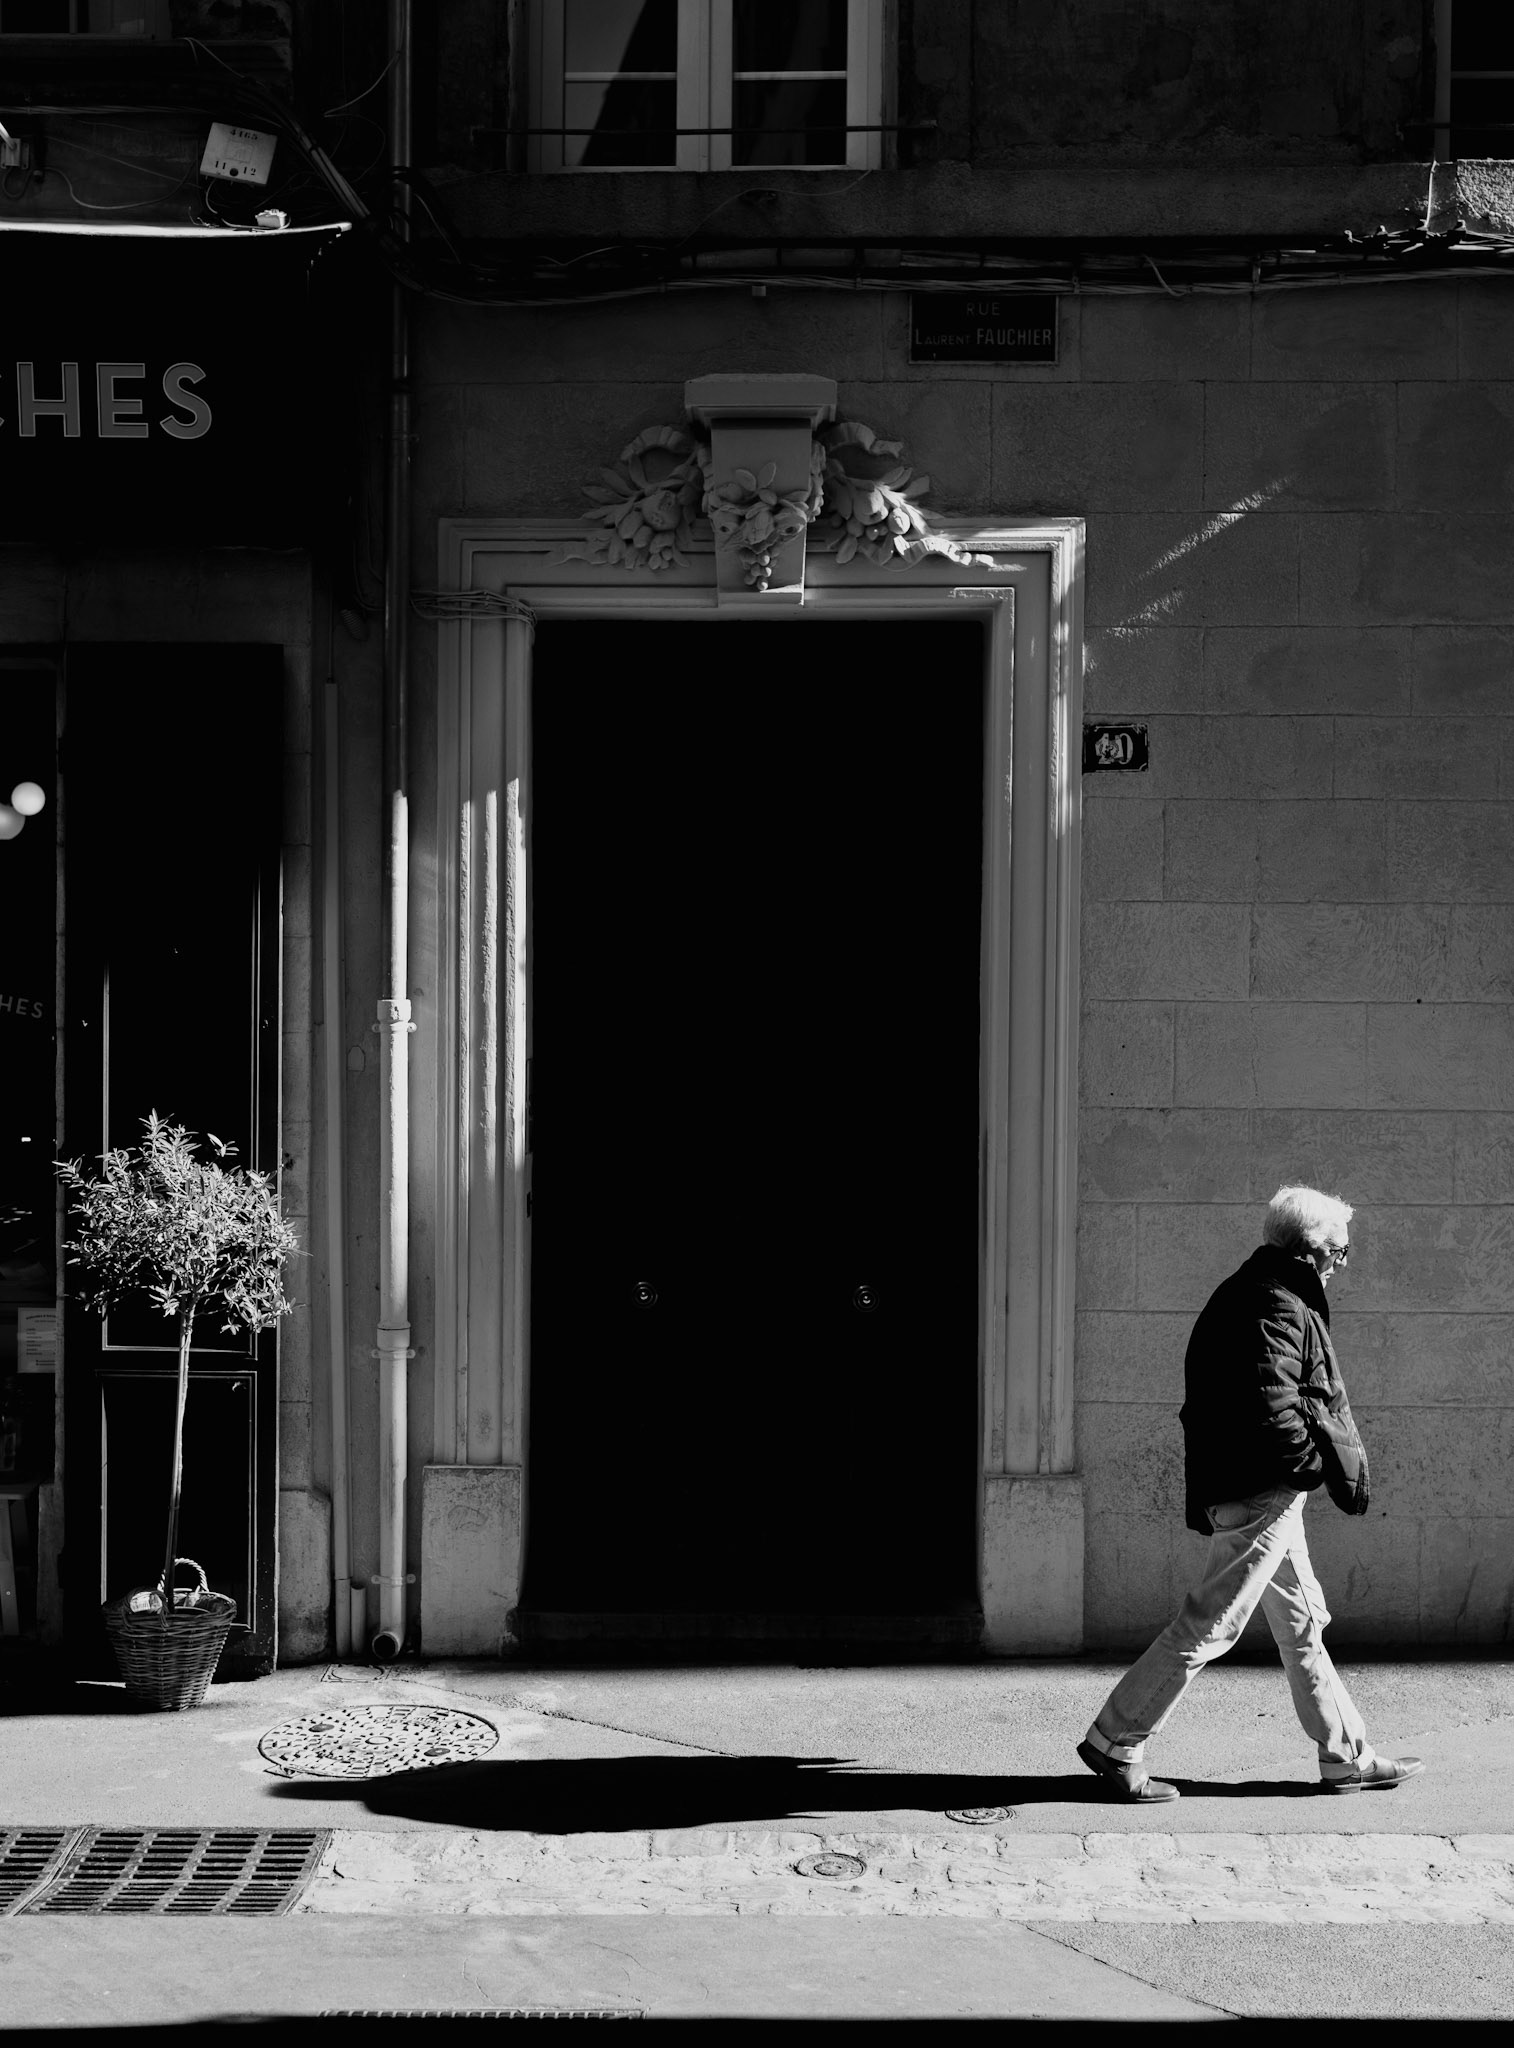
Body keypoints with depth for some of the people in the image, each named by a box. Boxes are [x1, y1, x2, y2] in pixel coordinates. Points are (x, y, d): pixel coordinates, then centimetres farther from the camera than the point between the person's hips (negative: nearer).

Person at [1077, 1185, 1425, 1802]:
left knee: (1301, 1624, 15)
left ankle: (1347, 1757, 22)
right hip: (1264, 1493, -11)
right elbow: (1271, 1409, -26)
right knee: (1208, 1624, -6)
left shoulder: (1243, 1295, 16)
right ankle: (1115, 1744, -1)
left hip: (1241, 1489, 11)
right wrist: (1320, 1464, -14)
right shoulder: (1279, 1308, -16)